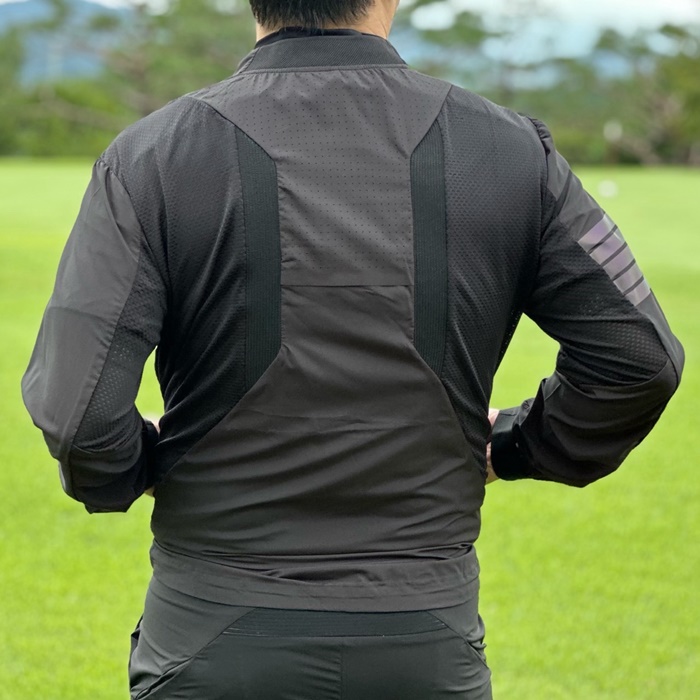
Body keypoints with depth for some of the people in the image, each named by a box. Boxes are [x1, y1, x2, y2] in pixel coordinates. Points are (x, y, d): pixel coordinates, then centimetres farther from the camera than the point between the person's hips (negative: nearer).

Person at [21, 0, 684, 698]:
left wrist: (136, 470, 6)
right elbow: (639, 357, -1)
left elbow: (75, 410, -16)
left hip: (213, 643, -1)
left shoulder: (152, 155, -9)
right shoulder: (510, 149, -3)